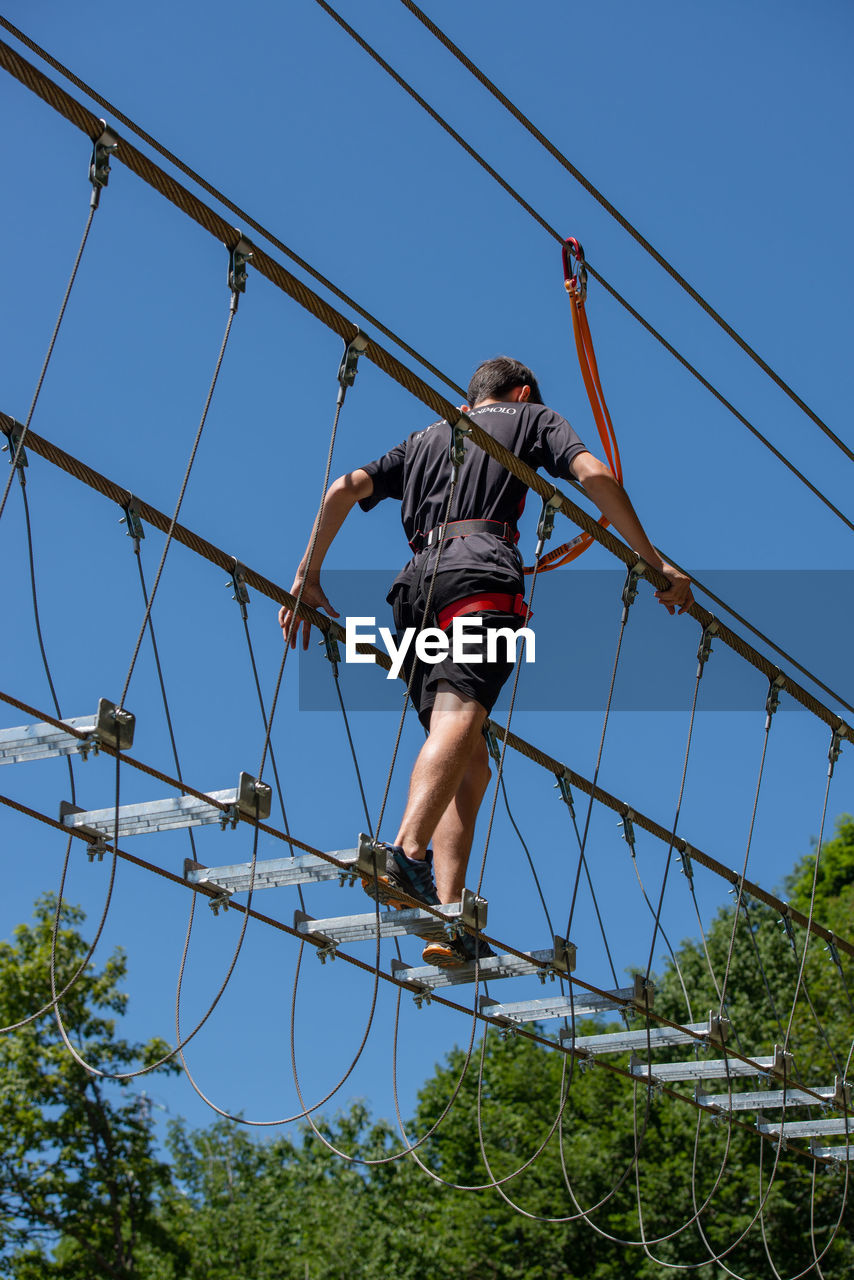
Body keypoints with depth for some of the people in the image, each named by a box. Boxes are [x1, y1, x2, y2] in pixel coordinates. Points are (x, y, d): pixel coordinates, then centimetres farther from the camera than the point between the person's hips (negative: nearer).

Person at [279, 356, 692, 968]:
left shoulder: (426, 436, 36)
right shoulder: (533, 417, 25)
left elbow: (345, 489, 22)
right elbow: (596, 476, 6)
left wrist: (308, 578, 22)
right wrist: (655, 562, 6)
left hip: (416, 582, 5)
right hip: (481, 569, -5)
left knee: (472, 761, 5)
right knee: (460, 716, -27)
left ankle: (449, 920, -10)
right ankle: (406, 852, -53)